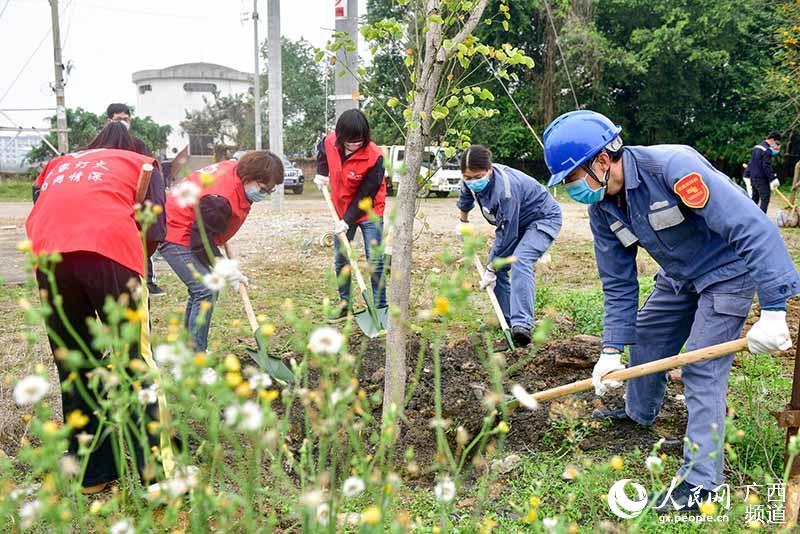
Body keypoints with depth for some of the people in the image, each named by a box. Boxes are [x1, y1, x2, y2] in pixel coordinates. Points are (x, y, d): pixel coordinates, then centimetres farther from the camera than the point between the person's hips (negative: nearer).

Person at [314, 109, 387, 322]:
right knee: (340, 260, 11)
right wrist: (321, 173, 0)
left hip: (369, 212, -5)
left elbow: (365, 195, -22)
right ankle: (344, 304, 25)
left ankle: (380, 307, 5)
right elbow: (321, 150, 15)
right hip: (342, 211, 5)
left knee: (375, 261, -5)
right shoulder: (329, 142, -13)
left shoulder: (374, 157, -27)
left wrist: (348, 220, -22)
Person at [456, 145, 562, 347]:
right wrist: (463, 221, 29)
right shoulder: (472, 181, -14)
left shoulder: (505, 189, -38)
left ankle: (522, 324, -39)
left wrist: (491, 269, -24)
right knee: (497, 266, 0)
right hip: (515, 221, 9)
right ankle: (508, 319, 10)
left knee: (520, 262, -31)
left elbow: (507, 235, -32)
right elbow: (466, 194, 15)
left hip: (543, 218, -9)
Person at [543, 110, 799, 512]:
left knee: (701, 369, -13)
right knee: (645, 333, 18)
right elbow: (618, 283, -2)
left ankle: (700, 482, -4)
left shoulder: (671, 166, -35)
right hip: (679, 274, 8)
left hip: (728, 270, -8)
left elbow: (752, 227, -38)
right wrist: (611, 349, -7)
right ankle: (640, 412, 45)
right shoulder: (602, 208, -9)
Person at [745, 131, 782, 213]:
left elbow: (751, 163, 18)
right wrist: (772, 180, -20)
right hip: (762, 179, -9)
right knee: (765, 200, -7)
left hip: (753, 178, 9)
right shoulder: (767, 150, -16)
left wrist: (747, 175, 23)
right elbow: (767, 167, -21)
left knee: (754, 199, 17)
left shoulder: (756, 147, 13)